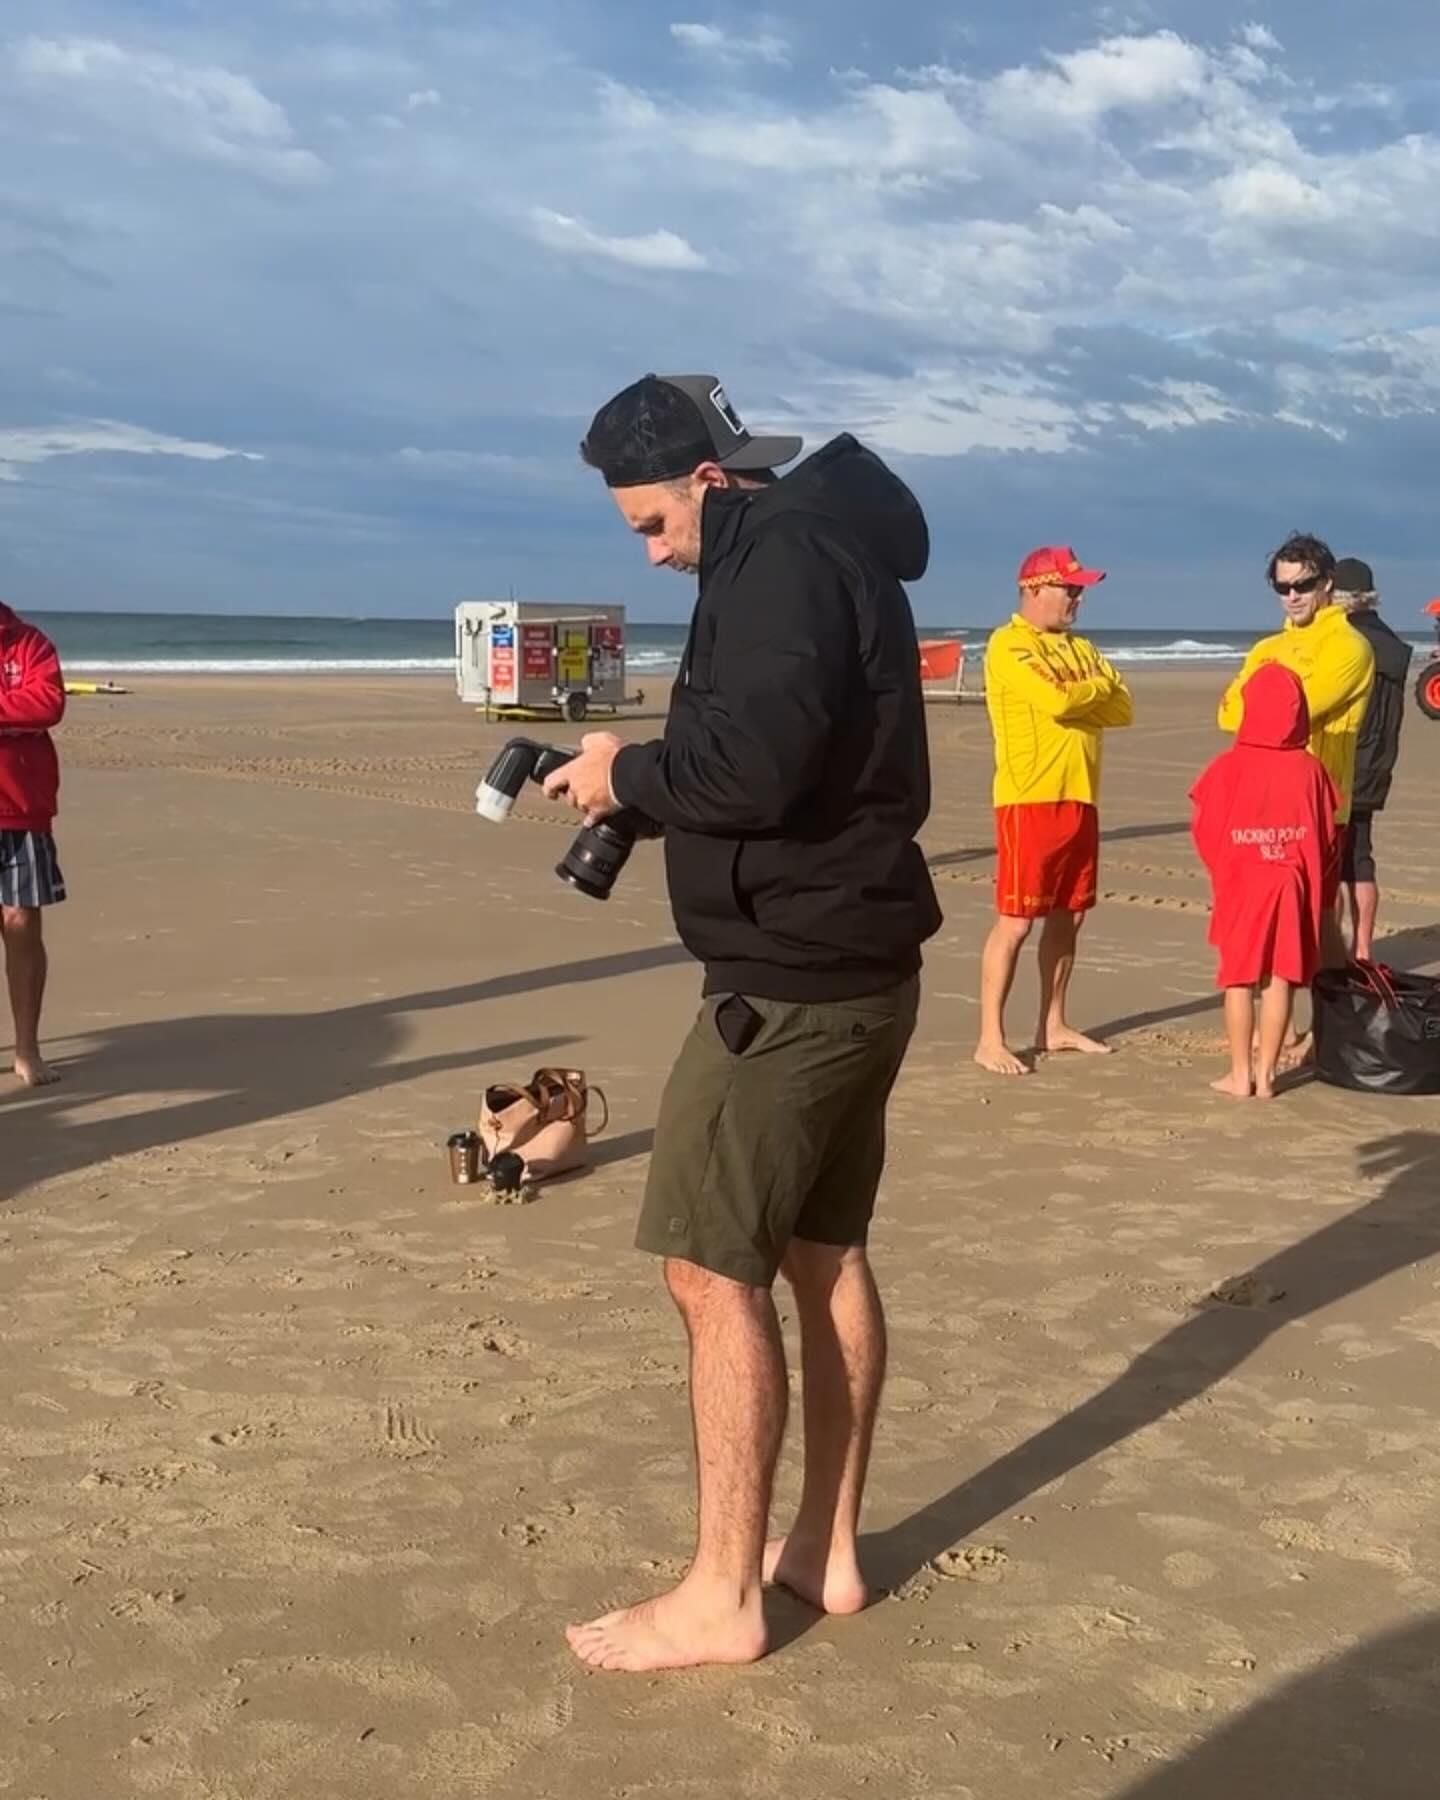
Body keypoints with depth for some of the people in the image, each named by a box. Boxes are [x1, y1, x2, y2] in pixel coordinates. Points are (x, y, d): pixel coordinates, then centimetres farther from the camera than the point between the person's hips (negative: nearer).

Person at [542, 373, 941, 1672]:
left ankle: (722, 1596, 6)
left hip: (791, 982, -11)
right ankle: (829, 1549, 26)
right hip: (856, 968, 11)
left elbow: (752, 765, -27)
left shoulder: (782, 556, -16)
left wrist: (629, 772, -11)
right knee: (824, 1252, 15)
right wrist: (647, 780, 5)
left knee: (714, 1268, -3)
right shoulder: (824, 545, 16)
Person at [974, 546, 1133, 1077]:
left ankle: (1053, 1026, 22)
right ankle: (990, 1039, -3)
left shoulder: (1080, 649, 17)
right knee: (1015, 920, -7)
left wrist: (1075, 698, -8)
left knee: (1068, 916, 12)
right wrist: (1099, 686, -2)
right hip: (1029, 798, -8)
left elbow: (1123, 709, 9)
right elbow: (1057, 700, -21)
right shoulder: (1008, 645, -9)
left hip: (1080, 797, 8)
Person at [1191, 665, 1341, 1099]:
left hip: (1240, 887, -1)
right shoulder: (1310, 769, -4)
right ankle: (1266, 1074, 8)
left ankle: (1241, 1075, 10)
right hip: (1293, 888, 1)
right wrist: (1320, 890, 16)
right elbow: (1329, 838, 2)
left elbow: (1205, 832, -4)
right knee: (1281, 978, 6)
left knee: (1239, 979, 7)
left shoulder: (1228, 767, -10)